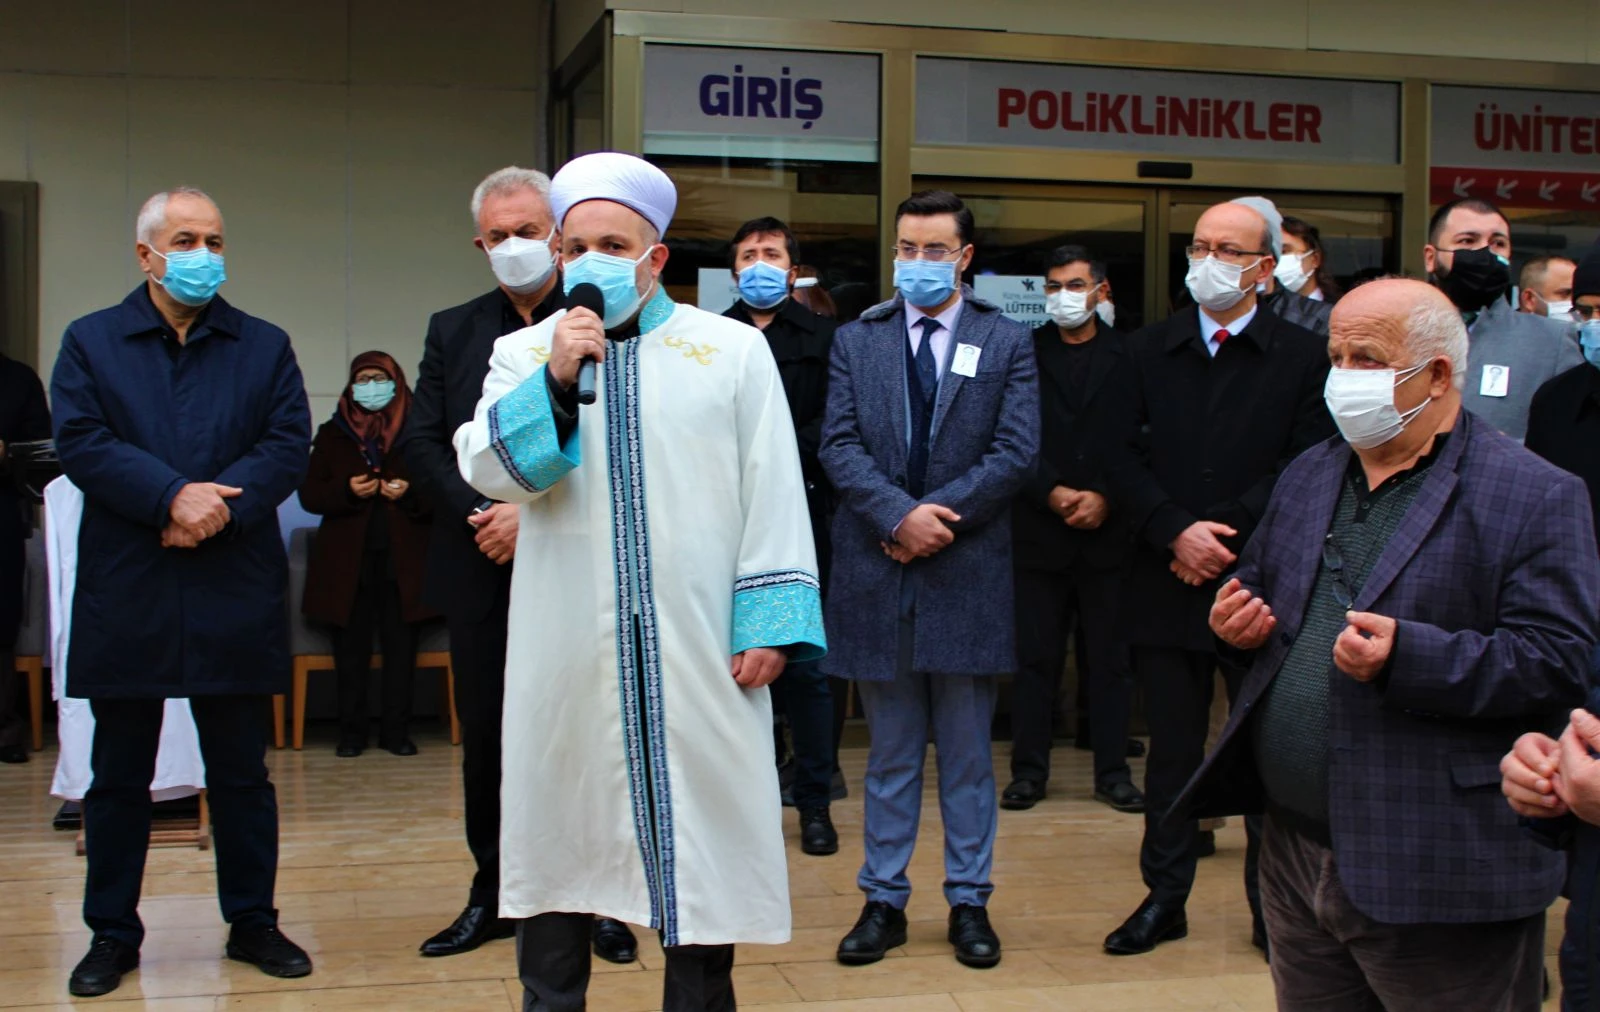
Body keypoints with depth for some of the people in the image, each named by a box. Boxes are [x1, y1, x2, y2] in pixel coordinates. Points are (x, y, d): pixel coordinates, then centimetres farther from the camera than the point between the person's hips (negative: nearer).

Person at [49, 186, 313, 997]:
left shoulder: (265, 347, 9)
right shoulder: (90, 342, 6)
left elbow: (288, 446, -3)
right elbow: (80, 442, -7)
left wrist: (220, 506, -18)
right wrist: (173, 495, -19)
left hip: (236, 593, 1)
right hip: (125, 595, 0)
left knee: (240, 771, 9)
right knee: (118, 775, 8)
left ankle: (253, 922, 20)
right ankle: (112, 933, 20)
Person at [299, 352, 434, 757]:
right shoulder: (333, 433, 10)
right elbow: (309, 494, 6)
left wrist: (409, 493, -15)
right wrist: (347, 491, -12)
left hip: (401, 560, -1)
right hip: (348, 560, 1)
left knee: (401, 647, 1)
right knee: (351, 648, 3)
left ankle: (396, 730, 9)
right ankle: (351, 731, 10)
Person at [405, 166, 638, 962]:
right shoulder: (453, 330, 11)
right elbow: (422, 442, 4)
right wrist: (481, 516, -10)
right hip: (483, 572, 4)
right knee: (486, 739, 11)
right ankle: (492, 896, 24)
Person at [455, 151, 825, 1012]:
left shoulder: (735, 351, 5)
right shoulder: (524, 354, 9)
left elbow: (773, 495, 0)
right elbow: (489, 470, -4)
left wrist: (769, 623, -8)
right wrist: (555, 381, -16)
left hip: (696, 651, -1)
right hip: (565, 653, 1)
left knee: (701, 843, 5)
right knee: (559, 837, 9)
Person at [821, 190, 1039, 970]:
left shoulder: (1007, 342, 4)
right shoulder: (856, 342, 8)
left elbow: (1016, 452, -5)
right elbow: (838, 445, -1)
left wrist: (939, 516, -13)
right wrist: (899, 514, -16)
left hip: (968, 571, -1)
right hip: (876, 572, 1)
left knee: (967, 753, 8)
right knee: (890, 754, 11)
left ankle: (969, 900, 19)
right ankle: (884, 899, 19)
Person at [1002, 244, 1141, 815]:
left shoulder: (1128, 357, 4)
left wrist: (1104, 497, -11)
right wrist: (1051, 493, -11)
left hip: (1108, 528, 0)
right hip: (1039, 529, 0)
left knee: (1109, 656, 6)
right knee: (1035, 656, 5)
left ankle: (1113, 772, 14)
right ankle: (1029, 769, 13)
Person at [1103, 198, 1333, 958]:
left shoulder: (1304, 357, 1)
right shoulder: (1147, 352, 8)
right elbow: (1126, 459, 1)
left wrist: (1222, 532, -14)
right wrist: (1177, 532, -13)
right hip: (1167, 585, 2)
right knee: (1172, 750, 10)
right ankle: (1165, 896, 20)